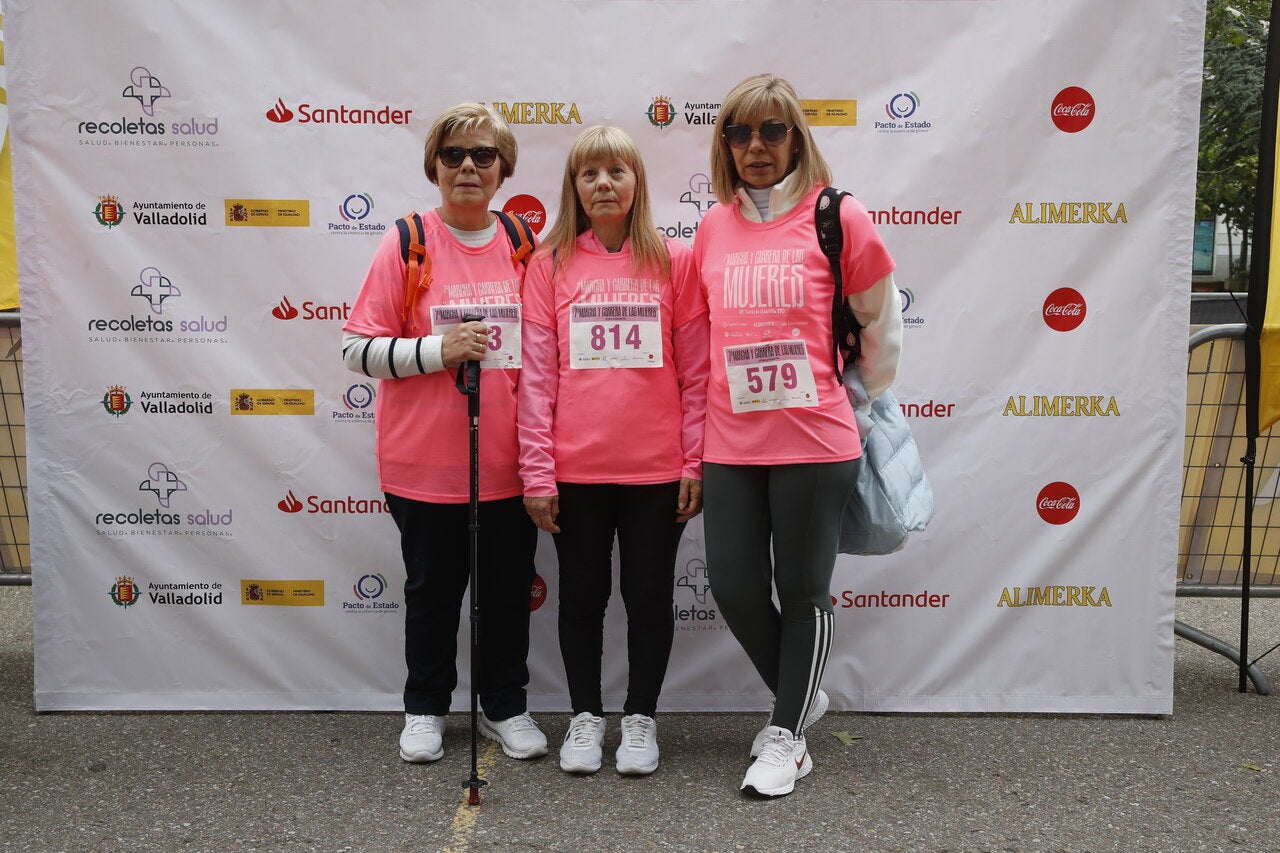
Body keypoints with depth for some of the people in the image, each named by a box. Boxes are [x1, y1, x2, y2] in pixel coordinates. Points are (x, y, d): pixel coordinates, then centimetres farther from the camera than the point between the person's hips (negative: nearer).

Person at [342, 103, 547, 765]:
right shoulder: (407, 243, -5)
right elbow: (357, 349, -6)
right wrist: (436, 350, -21)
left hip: (507, 462, 3)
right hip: (426, 462, -2)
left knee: (507, 588, 12)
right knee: (433, 589, 12)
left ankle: (506, 707, 31)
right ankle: (425, 709, 31)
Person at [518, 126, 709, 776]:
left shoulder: (674, 262, 2)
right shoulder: (551, 265, 3)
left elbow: (695, 371, 2)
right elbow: (536, 373, 0)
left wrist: (695, 462, -2)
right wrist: (537, 472, -4)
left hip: (657, 468, 0)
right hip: (575, 470, 1)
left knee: (649, 595, 10)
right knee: (582, 595, 12)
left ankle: (641, 718, 27)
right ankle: (585, 717, 29)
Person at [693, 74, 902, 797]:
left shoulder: (838, 217, -4)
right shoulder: (713, 228, 9)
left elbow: (881, 320, 6)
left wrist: (868, 400, 14)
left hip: (815, 440, -4)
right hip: (731, 443, 4)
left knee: (803, 590, 5)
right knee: (733, 584, 6)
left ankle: (787, 735, 23)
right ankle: (801, 695, 32)